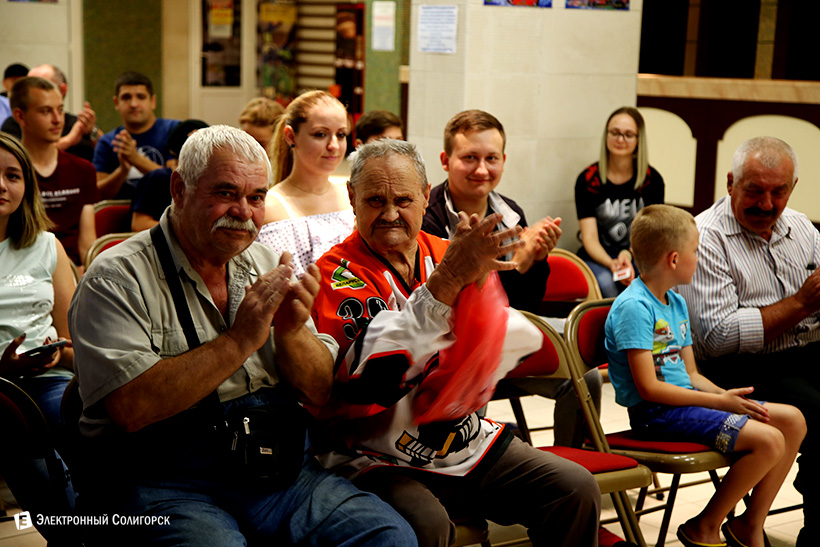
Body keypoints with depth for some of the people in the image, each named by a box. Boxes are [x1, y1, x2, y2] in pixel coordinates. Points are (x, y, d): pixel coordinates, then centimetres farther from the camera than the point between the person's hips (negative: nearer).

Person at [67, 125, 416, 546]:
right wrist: (239, 341, -19)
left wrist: (290, 333, -11)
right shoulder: (117, 277, -5)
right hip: (164, 484, -5)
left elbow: (321, 392, 10)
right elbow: (130, 408, -20)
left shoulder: (266, 266, 12)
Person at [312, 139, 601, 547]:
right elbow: (374, 371, -26)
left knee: (577, 490, -5)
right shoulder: (337, 274, -8)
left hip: (466, 443, 5)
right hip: (378, 460, -5)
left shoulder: (447, 254, 6)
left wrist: (478, 283, -22)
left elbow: (521, 343, -2)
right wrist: (448, 279, -31)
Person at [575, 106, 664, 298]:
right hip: (597, 258, -1)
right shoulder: (588, 179, -3)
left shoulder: (652, 180, 1)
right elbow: (590, 237, -9)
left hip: (637, 255, 2)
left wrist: (628, 255, -25)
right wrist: (612, 264, -29)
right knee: (606, 283, -35)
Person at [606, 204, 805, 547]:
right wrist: (719, 402, -18)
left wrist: (727, 396, -3)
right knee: (768, 440, -21)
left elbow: (691, 374, 16)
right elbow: (649, 388, -20)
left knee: (793, 420, 3)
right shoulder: (633, 307, -16)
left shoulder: (677, 303, 14)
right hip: (655, 414, -10)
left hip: (684, 397, 10)